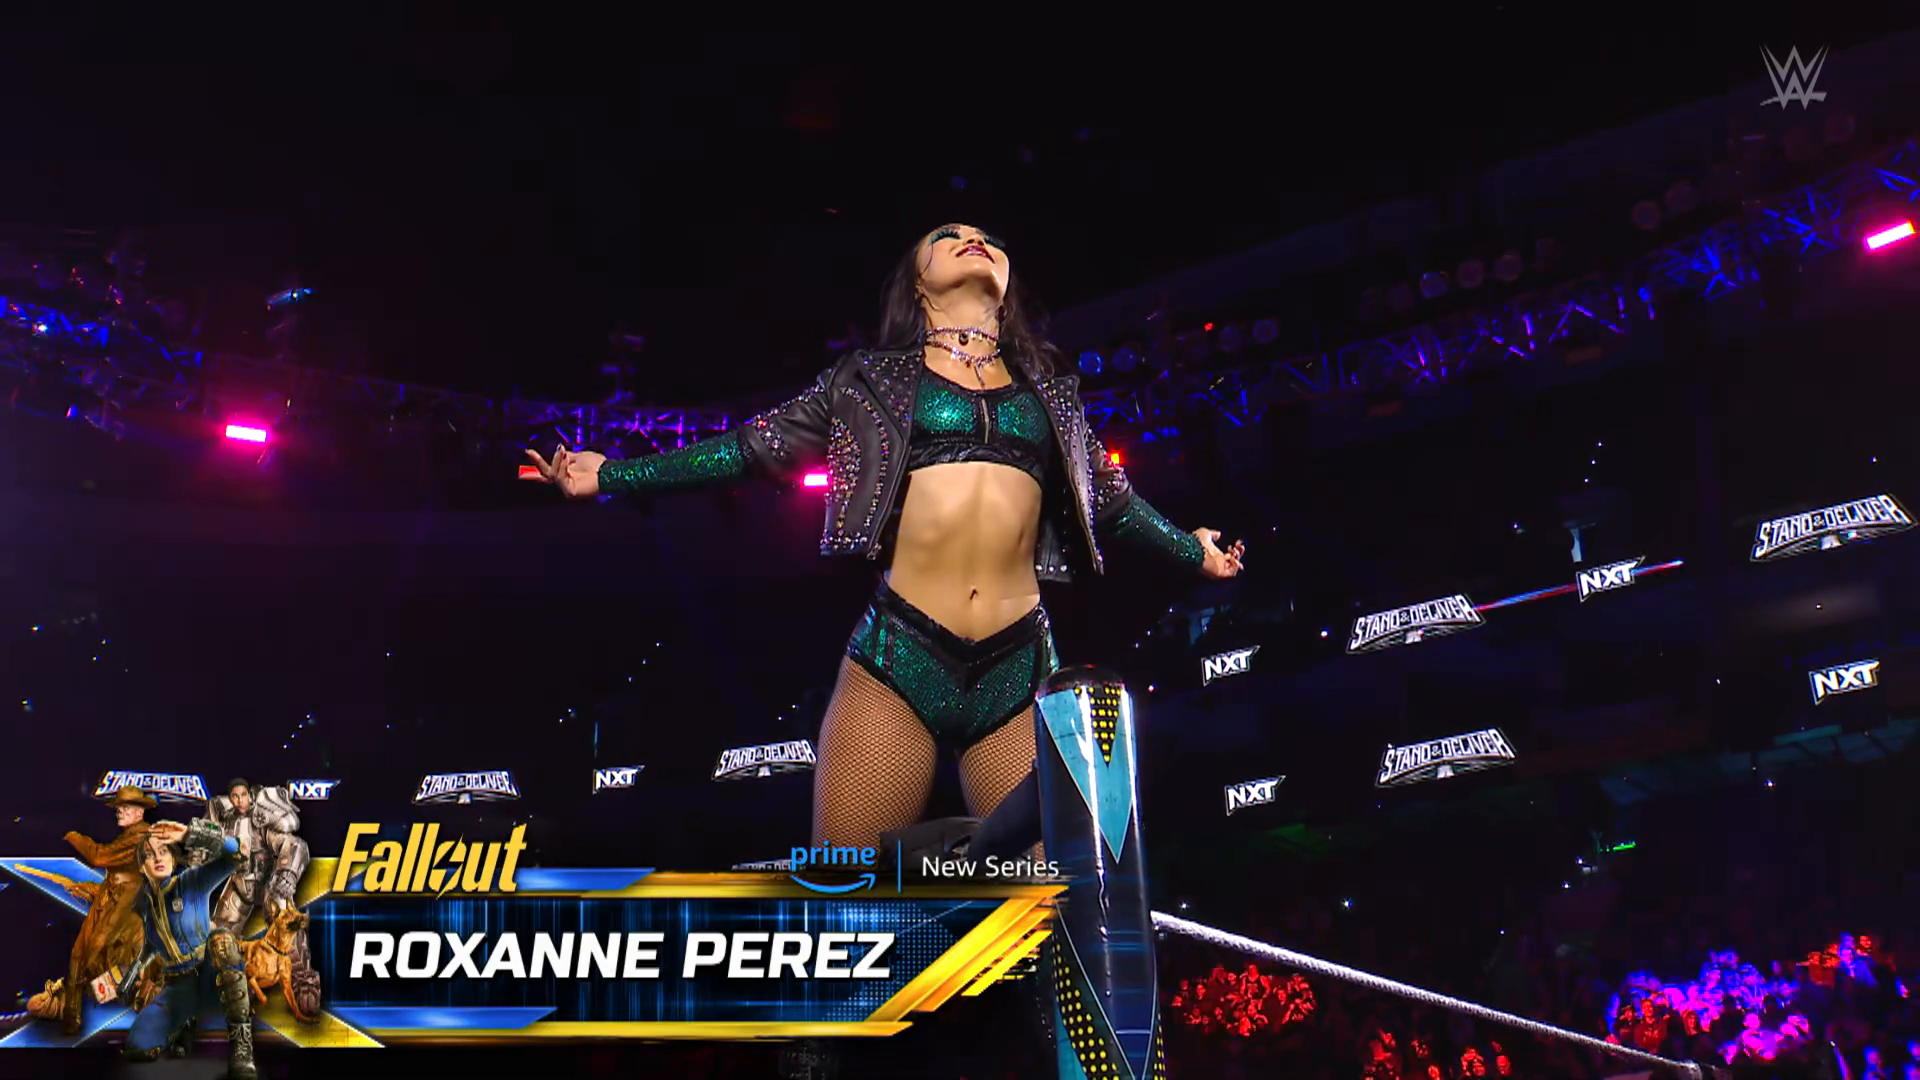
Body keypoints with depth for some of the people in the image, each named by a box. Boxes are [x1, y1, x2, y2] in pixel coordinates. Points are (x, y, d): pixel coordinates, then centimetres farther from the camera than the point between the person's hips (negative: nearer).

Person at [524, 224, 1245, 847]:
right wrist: (611, 475, 15)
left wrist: (1193, 551, 44)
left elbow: (1107, 495, 32)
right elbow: (759, 445, 15)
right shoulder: (878, 376, 15)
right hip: (902, 654, -2)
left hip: (1020, 668, 2)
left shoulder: (1046, 387, 21)